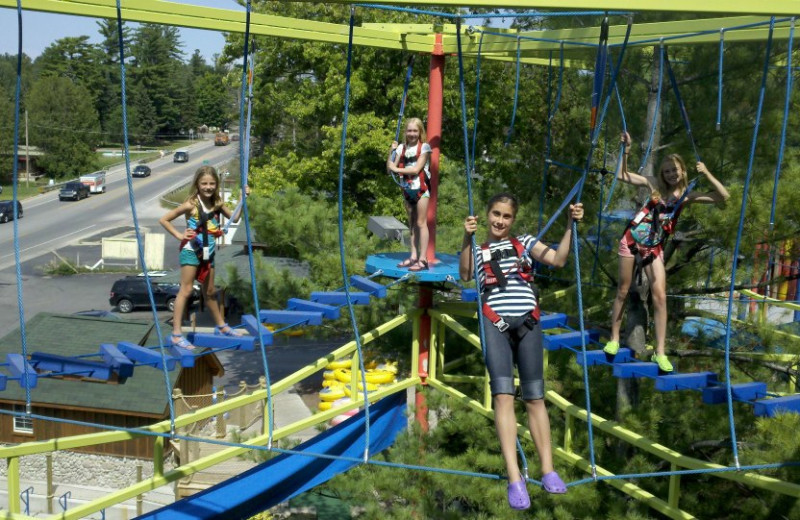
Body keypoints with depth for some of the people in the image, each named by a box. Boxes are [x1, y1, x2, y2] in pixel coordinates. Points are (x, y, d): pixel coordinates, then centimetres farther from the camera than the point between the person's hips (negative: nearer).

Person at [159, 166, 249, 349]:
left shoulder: (217, 203, 1)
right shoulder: (191, 204, -15)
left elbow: (234, 217, 7)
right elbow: (164, 220, -11)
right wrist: (180, 235, -13)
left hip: (208, 252, 6)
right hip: (191, 250, -6)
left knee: (210, 291, 21)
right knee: (186, 290, -7)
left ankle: (221, 326, 35)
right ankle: (176, 334, -7)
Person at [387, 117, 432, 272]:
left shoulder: (424, 147, -8)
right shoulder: (402, 148, 6)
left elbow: (416, 169, -15)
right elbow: (390, 168, 2)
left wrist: (397, 169, -10)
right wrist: (392, 151, -9)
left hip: (421, 188, -5)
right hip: (407, 189, 6)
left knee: (421, 223, -7)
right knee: (412, 224, 9)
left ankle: (423, 259, -8)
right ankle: (414, 256, 14)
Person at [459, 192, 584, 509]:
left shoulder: (524, 243, 17)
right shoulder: (479, 250, 15)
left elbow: (558, 259, 5)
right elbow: (464, 275, -4)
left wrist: (570, 226, -4)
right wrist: (467, 238, -16)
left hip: (527, 322, 2)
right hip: (495, 325, -2)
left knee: (535, 397, 1)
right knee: (503, 395, -15)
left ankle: (548, 470, 4)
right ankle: (514, 479, -21)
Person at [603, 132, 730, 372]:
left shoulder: (687, 195, -1)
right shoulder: (655, 185, -2)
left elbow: (723, 196, -5)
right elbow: (621, 175, 1)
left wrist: (706, 173, -14)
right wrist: (626, 152, -10)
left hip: (654, 248, 1)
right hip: (632, 240, -1)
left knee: (660, 296, -10)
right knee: (623, 291, 7)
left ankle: (659, 352, -7)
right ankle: (614, 339, 23)